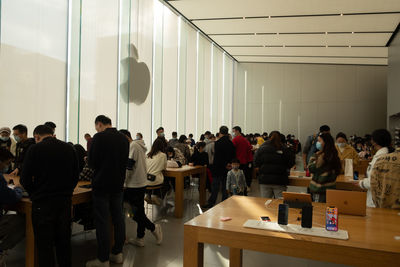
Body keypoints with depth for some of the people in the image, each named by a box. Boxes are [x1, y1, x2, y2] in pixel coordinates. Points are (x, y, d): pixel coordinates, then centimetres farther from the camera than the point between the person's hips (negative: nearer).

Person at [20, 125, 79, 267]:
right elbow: (76, 175, 8)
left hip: (43, 202, -4)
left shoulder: (35, 149, -8)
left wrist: (34, 194, 9)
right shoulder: (69, 149, 4)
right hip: (65, 201, 4)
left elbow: (25, 179, -7)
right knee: (64, 241, 18)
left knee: (44, 244, 8)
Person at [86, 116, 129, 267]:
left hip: (102, 184, -6)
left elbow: (92, 163, -13)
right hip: (118, 184, 6)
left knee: (102, 221, 1)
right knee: (118, 217, 13)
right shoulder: (124, 138, 5)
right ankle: (118, 253, 24)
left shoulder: (99, 137, -14)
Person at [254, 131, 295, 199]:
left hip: (264, 180, 1)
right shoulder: (285, 150, -5)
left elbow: (256, 163, 1)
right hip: (280, 181, -1)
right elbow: (291, 164, 2)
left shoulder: (262, 148, -3)